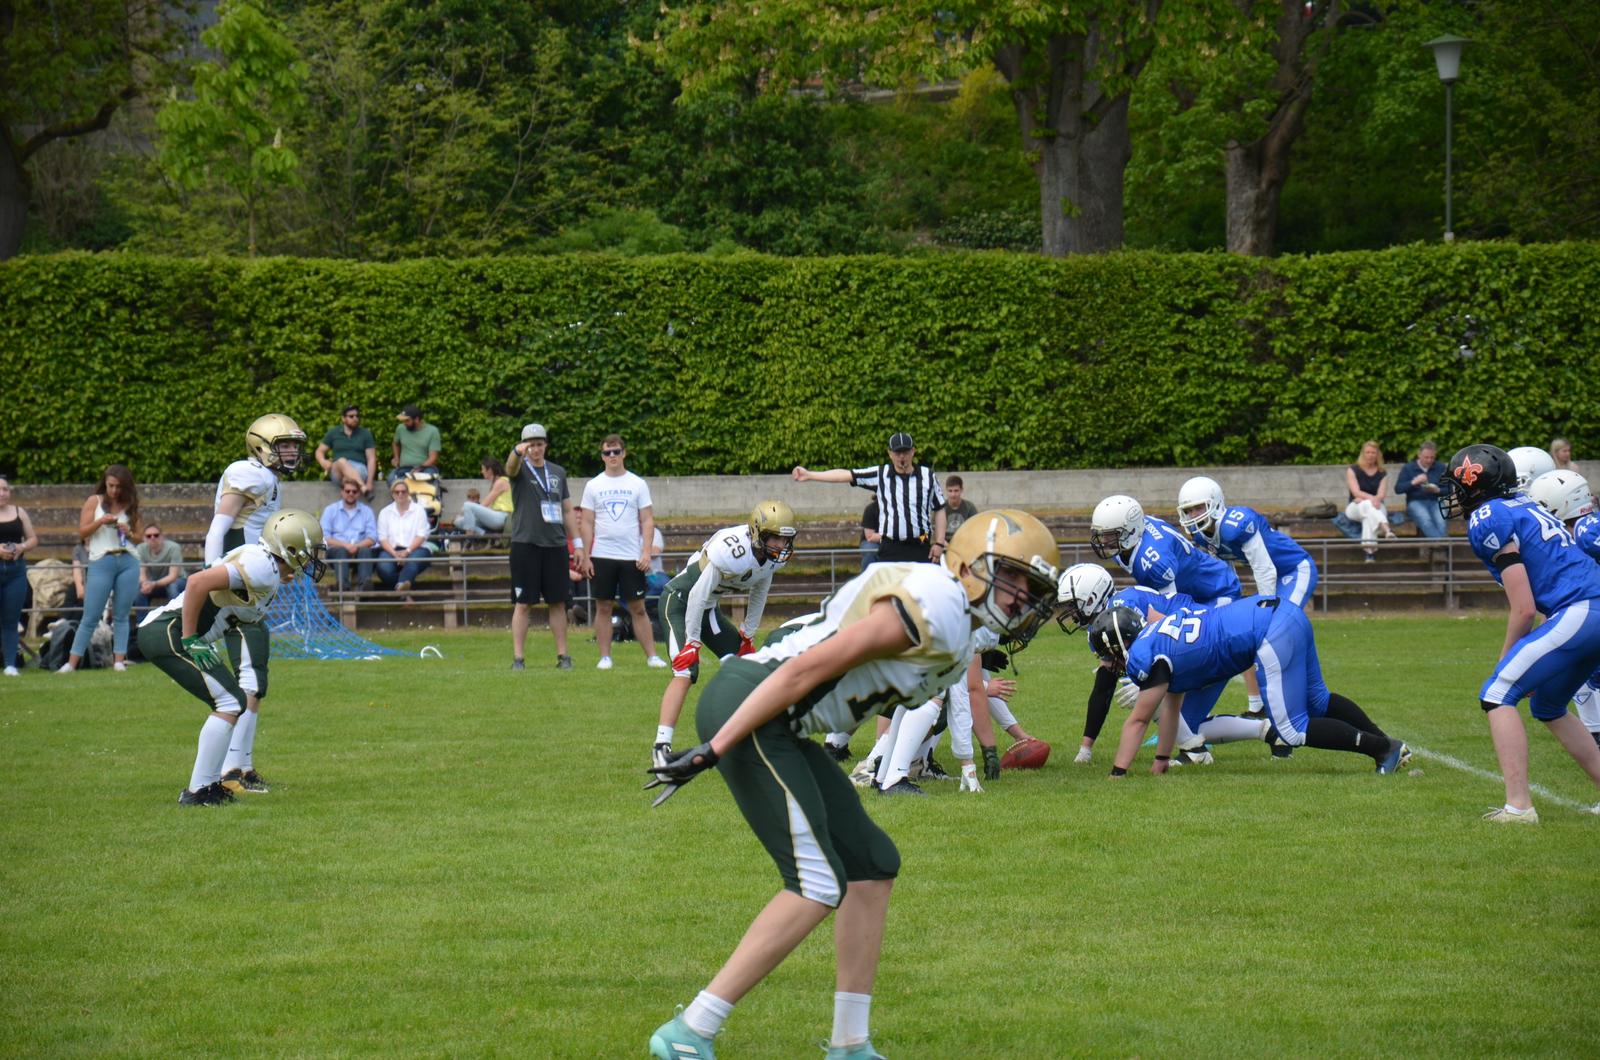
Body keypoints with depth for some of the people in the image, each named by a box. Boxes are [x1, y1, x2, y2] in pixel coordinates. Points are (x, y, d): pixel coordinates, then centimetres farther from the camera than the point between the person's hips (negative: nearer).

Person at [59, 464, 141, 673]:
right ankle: (72, 662, -3)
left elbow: (138, 537, 18)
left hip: (128, 561, 3)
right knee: (91, 616, -5)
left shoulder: (130, 505, 12)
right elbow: (82, 532, 2)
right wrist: (101, 521, -13)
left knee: (121, 615, 3)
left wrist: (129, 533, -4)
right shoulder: (95, 501, 5)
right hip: (101, 562, -3)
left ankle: (119, 660, 3)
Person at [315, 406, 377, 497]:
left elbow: (371, 459, 4)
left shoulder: (365, 434, 10)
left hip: (359, 469, 0)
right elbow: (319, 452, 15)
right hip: (337, 471, 0)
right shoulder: (333, 433, 15)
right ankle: (364, 489, -55)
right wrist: (323, 462, -11)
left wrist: (369, 482, -11)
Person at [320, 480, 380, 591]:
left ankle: (364, 585, -52)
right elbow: (325, 538, 1)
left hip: (359, 550, 1)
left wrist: (357, 546, -15)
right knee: (341, 551, -34)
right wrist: (345, 545, -15)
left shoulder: (367, 511, 16)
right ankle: (343, 585, -53)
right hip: (336, 551, -1)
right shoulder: (330, 510, 13)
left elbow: (372, 539, 6)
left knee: (365, 551, -32)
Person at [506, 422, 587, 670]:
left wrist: (578, 544, 13)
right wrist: (517, 452, -49)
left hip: (555, 545, 4)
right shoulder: (520, 469, 1)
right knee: (523, 603, -3)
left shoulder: (558, 472, 14)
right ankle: (518, 658, -1)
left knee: (558, 602, 5)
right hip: (525, 544, -4)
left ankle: (563, 656, 10)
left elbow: (568, 511, 18)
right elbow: (510, 468, -25)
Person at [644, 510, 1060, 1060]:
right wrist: (714, 749, -21)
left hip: (775, 726, 11)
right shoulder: (931, 607, -16)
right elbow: (805, 671, -20)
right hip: (746, 712, -11)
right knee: (819, 886, -13)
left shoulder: (958, 633, 18)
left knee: (871, 867, 12)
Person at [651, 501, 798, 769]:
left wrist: (748, 633, 14)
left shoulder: (772, 557, -7)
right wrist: (693, 641, -21)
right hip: (679, 600, -9)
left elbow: (758, 595, 12)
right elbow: (698, 596, -28)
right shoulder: (733, 549, -33)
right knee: (685, 672, -21)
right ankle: (661, 746, -25)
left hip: (708, 607, 9)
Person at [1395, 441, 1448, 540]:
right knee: (1425, 520, -36)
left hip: (1435, 502, 2)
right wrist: (1413, 482, -11)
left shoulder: (1441, 468, 15)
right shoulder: (1408, 468, 11)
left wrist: (1438, 490, -10)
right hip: (1415, 502, -2)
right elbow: (1398, 489, 4)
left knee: (1441, 522, -32)